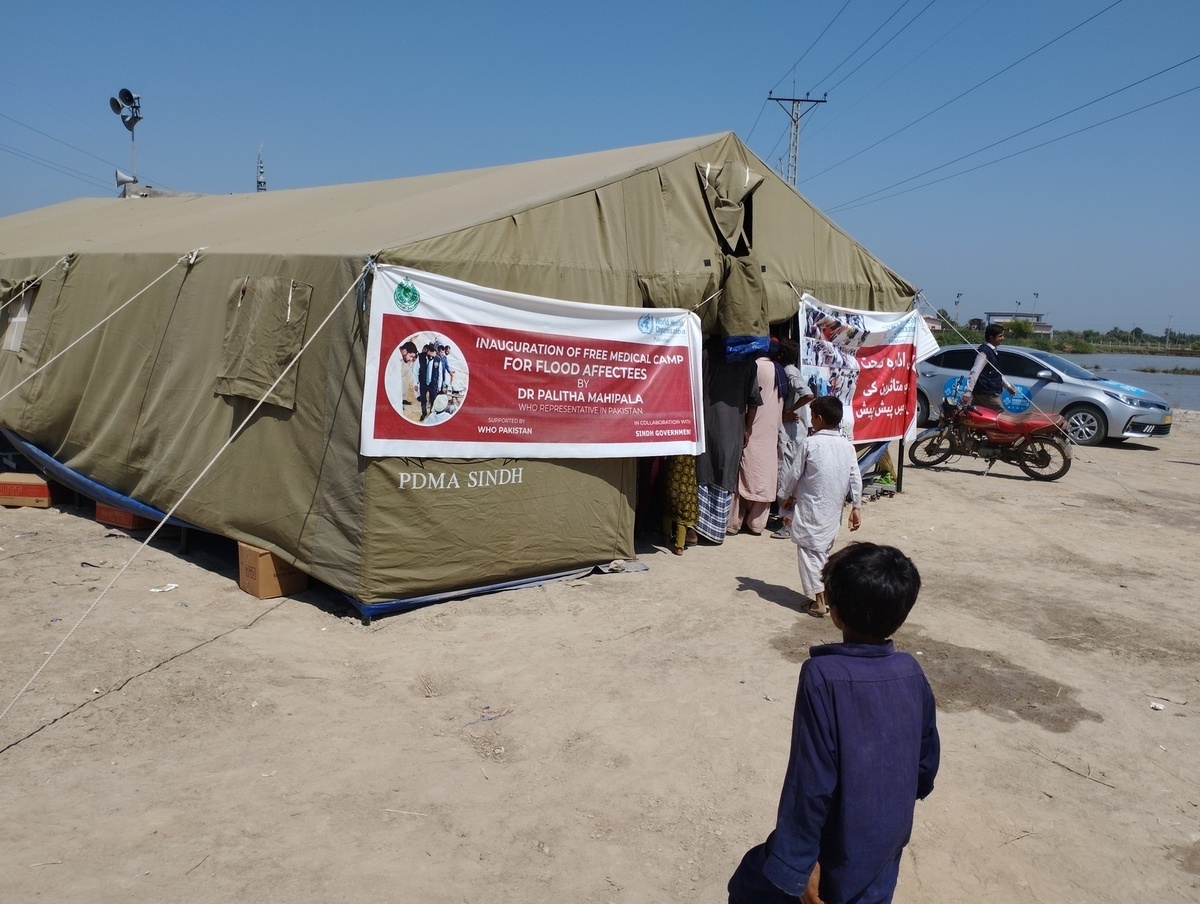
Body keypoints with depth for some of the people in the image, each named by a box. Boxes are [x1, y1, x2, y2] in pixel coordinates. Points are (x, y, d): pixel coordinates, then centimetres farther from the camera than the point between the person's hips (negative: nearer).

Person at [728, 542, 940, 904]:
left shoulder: (822, 675, -26)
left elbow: (812, 779, -25)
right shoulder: (911, 673, -9)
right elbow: (927, 761, 4)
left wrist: (798, 863, -17)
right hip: (889, 842, 6)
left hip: (838, 849, -5)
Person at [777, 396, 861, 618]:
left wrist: (785, 497, 6)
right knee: (823, 550, 18)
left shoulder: (809, 443, -12)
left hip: (810, 508, -5)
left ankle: (819, 602, 0)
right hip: (833, 509, 5)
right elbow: (855, 479, 3)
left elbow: (794, 474, -8)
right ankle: (826, 595, 23)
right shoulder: (848, 446, 1)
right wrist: (856, 507, 11)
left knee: (810, 551, 2)